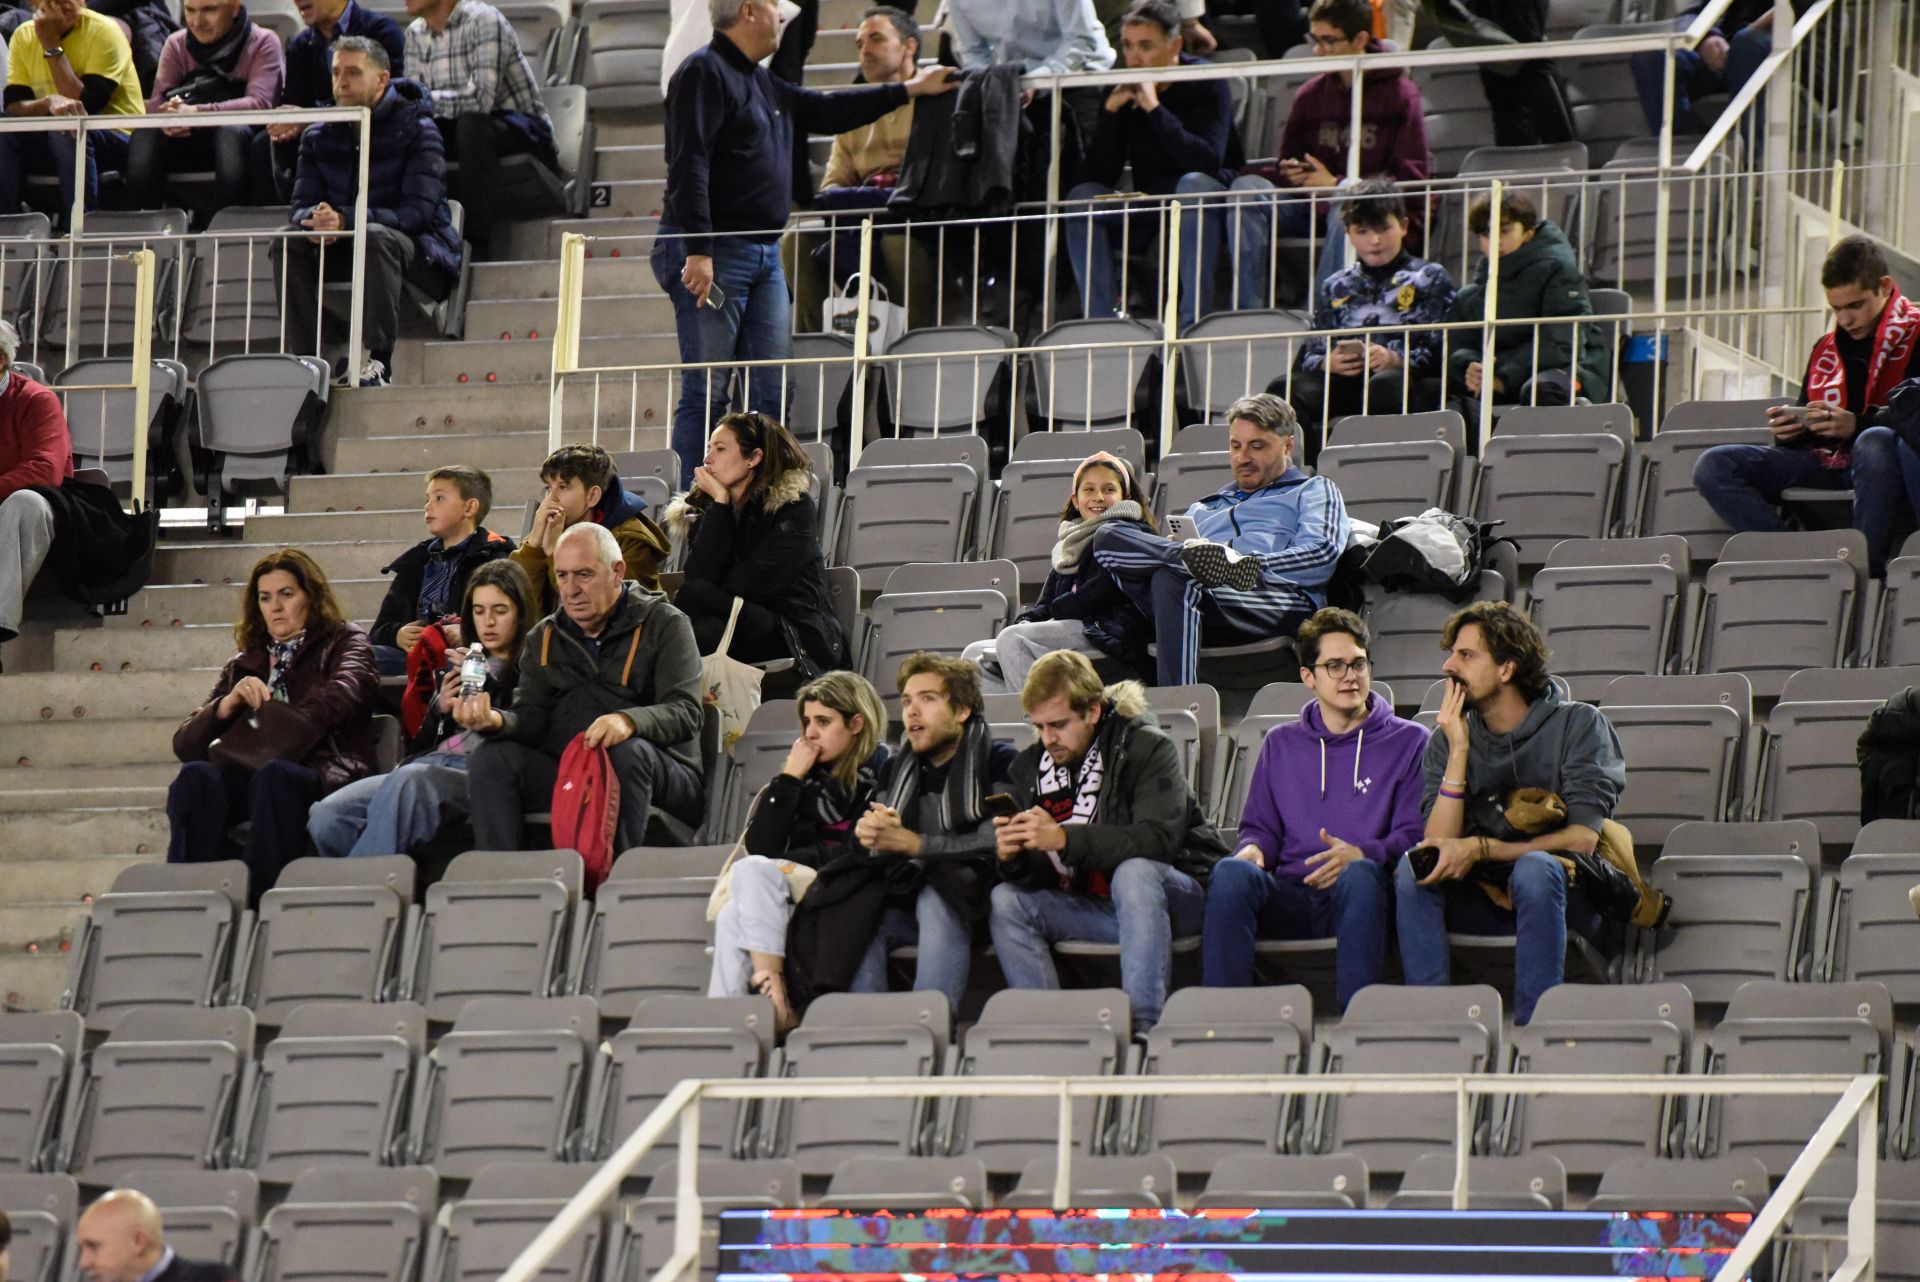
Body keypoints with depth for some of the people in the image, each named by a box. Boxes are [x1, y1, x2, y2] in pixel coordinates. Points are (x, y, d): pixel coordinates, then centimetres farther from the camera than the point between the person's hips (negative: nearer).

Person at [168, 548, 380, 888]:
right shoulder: (242, 667, 30)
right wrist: (228, 704, -2)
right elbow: (184, 744, 19)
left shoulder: (345, 642, 20)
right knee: (197, 777, -30)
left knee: (273, 777, -38)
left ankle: (260, 904, -49)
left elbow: (344, 691, -6)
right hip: (247, 778, 3)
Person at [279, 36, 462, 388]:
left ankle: (375, 362, -38)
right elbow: (302, 205, 1)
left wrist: (344, 220, -34)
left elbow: (418, 212, -22)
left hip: (421, 256, -5)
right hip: (344, 252, 5)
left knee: (376, 237, -37)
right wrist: (315, 220, -27)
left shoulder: (416, 129, -10)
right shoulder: (319, 136, 7)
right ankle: (302, 360, -24)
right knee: (289, 241, -21)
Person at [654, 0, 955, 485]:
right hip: (714, 251, -10)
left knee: (770, 391, 6)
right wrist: (698, 252, -25)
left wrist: (909, 90, 35)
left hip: (764, 254, 10)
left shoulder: (762, 83, 20)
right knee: (706, 390, -10)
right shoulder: (705, 72, -10)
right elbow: (688, 165, -18)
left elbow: (824, 111, 32)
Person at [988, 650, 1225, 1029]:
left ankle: (1143, 1026, -41)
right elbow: (1036, 876, 3)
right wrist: (1010, 857, -22)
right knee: (1005, 902, -14)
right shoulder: (1031, 765, 5)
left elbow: (1158, 841, -27)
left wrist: (1063, 838, -36)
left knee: (1133, 872, -36)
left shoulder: (1148, 748, -11)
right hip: (1088, 906, 5)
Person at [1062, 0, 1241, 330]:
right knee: (1082, 198, -19)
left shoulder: (1205, 81, -11)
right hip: (1148, 208, 4)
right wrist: (1112, 110, -18)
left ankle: (1193, 320, -41)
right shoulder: (1124, 90, 0)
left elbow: (1207, 162, -27)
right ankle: (1101, 321, -26)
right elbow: (1098, 176, -6)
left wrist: (1154, 108, -28)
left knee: (1193, 184, -36)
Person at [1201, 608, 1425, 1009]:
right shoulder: (1281, 744, 25)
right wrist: (1253, 850, -2)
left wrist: (1362, 855, -16)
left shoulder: (1409, 742, 14)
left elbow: (1416, 834, 3)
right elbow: (1260, 825, 23)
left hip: (1360, 899, -2)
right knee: (1231, 872, -30)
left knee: (1360, 874, -39)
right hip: (1291, 896, 3)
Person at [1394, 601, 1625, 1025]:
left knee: (1534, 868, -35)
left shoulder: (1578, 725, -5)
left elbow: (1582, 838, -16)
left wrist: (1480, 848, -21)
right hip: (1484, 896, 3)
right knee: (1414, 866, -23)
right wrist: (1458, 751, -16)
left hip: (1564, 895, -3)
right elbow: (1439, 844, -8)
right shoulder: (1447, 741, 4)